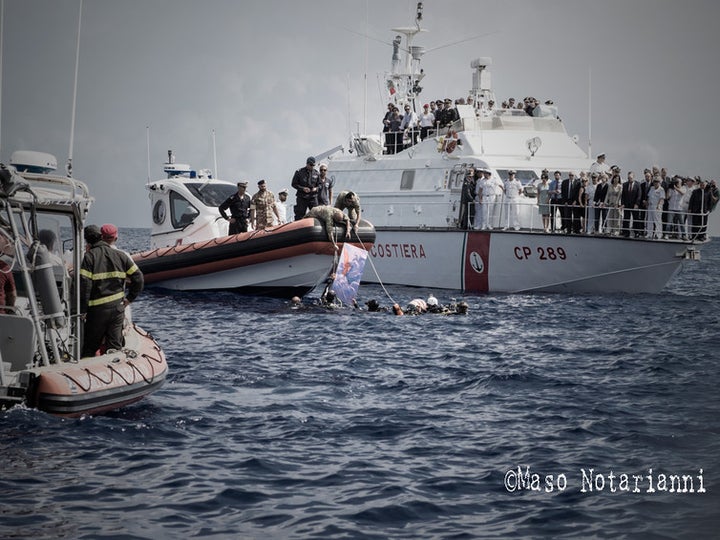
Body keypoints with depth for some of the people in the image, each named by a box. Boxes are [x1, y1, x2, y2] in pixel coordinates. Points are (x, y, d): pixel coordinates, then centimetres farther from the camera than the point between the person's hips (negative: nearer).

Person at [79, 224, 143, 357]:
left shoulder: (89, 256, -8)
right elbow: (138, 277, 7)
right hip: (118, 306, 4)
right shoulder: (120, 255, 7)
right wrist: (129, 298, 14)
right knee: (115, 347, 9)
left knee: (90, 347, 5)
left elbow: (84, 285, -14)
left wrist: (82, 310, -9)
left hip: (97, 309, -4)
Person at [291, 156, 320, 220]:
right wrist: (302, 188, -14)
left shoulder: (316, 173, 8)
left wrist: (316, 188, -7)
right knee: (299, 215, -2)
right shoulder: (299, 172, -1)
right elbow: (294, 184, 0)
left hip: (313, 197, 2)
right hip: (301, 198, -2)